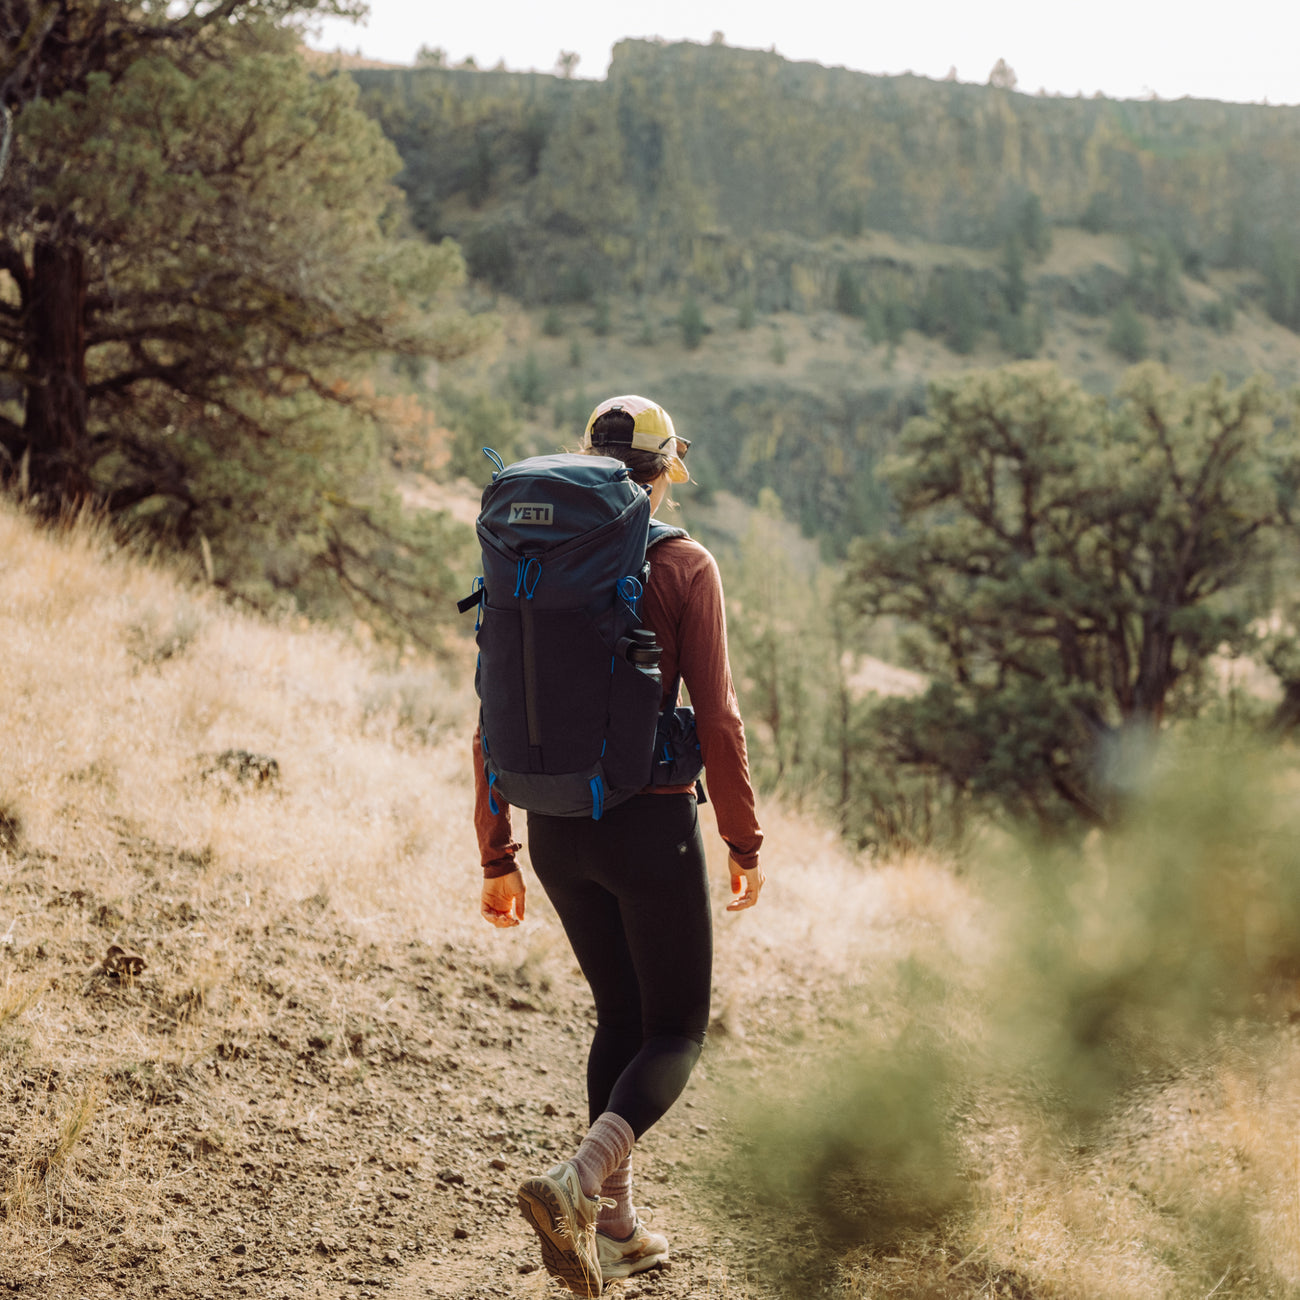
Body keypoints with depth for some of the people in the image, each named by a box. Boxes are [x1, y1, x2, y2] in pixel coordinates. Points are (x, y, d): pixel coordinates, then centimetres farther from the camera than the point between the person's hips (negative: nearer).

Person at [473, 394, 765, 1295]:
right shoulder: (684, 567, -9)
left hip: (557, 830, 5)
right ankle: (573, 1186, -16)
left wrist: (499, 859, 10)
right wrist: (746, 843, -2)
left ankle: (615, 1227, 23)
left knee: (621, 1018, 21)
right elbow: (716, 718, -12)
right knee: (678, 1034, 8)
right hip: (651, 824, -5)